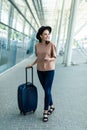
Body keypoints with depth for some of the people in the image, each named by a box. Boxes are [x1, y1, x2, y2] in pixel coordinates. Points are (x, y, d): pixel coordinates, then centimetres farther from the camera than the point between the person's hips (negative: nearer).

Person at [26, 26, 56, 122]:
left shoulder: (51, 45, -10)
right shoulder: (37, 46, 2)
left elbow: (54, 58, -6)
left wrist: (49, 59, -25)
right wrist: (32, 64, 14)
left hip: (50, 70, -4)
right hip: (40, 70, 4)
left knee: (47, 91, -3)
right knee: (46, 90, 13)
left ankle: (45, 112, 7)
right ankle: (51, 106, 32)